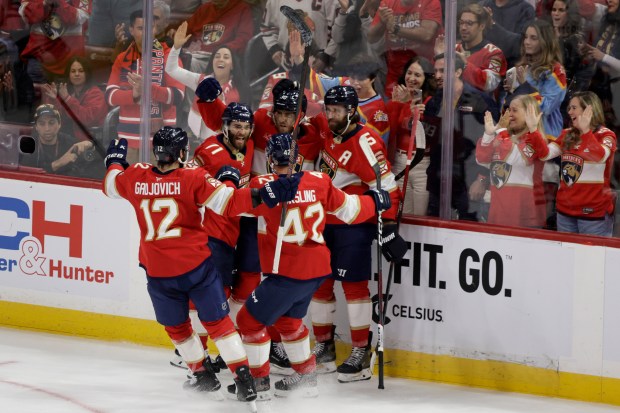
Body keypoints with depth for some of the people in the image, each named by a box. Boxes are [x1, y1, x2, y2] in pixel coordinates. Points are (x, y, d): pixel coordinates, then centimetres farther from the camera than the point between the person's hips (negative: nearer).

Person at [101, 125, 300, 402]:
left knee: (176, 326, 22)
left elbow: (110, 185, 19)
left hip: (158, 272, 2)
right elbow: (228, 203, -20)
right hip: (197, 265, -2)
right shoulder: (194, 179, -11)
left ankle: (203, 375, 29)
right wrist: (264, 195, -23)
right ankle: (244, 377, 0)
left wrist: (115, 161, 38)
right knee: (217, 321, 6)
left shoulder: (135, 177, -2)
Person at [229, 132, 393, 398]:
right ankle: (306, 376, 34)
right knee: (287, 320, 27)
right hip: (317, 268, 7)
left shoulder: (263, 185, -16)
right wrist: (375, 201, 27)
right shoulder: (319, 182, -1)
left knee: (250, 320, 8)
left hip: (287, 274, -7)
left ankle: (259, 382, 11)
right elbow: (349, 210, 9)